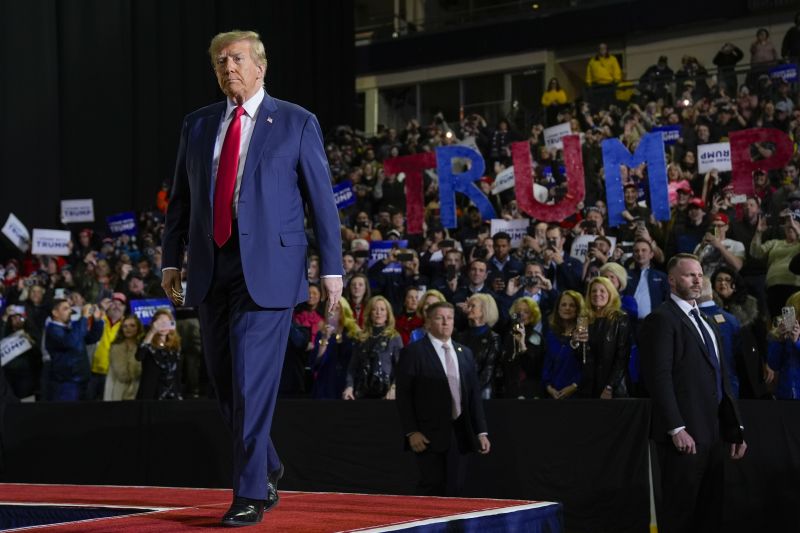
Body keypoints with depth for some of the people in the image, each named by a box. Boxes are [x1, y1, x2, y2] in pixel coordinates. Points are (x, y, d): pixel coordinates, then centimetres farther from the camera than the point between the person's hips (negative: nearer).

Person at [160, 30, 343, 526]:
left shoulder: (297, 123, 1)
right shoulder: (198, 125, 13)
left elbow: (322, 199, 0)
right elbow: (181, 199, 16)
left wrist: (332, 267, -5)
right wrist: (172, 259, 10)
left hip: (268, 267, -5)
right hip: (211, 269, 5)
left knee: (253, 381, -10)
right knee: (224, 380, 10)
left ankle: (251, 495, -3)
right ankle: (268, 467, 30)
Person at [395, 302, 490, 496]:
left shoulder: (464, 353, 15)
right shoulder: (413, 352, -2)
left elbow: (474, 395, 16)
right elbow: (403, 395, -5)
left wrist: (481, 432, 9)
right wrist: (411, 432, -12)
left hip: (458, 433, 5)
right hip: (429, 435, -5)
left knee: (454, 488, 3)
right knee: (432, 489, -7)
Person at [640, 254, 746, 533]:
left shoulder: (707, 324, 21)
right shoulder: (662, 319, -7)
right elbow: (659, 377, -16)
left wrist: (735, 429, 15)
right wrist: (676, 429, -21)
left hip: (711, 435, 8)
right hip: (684, 436, -8)